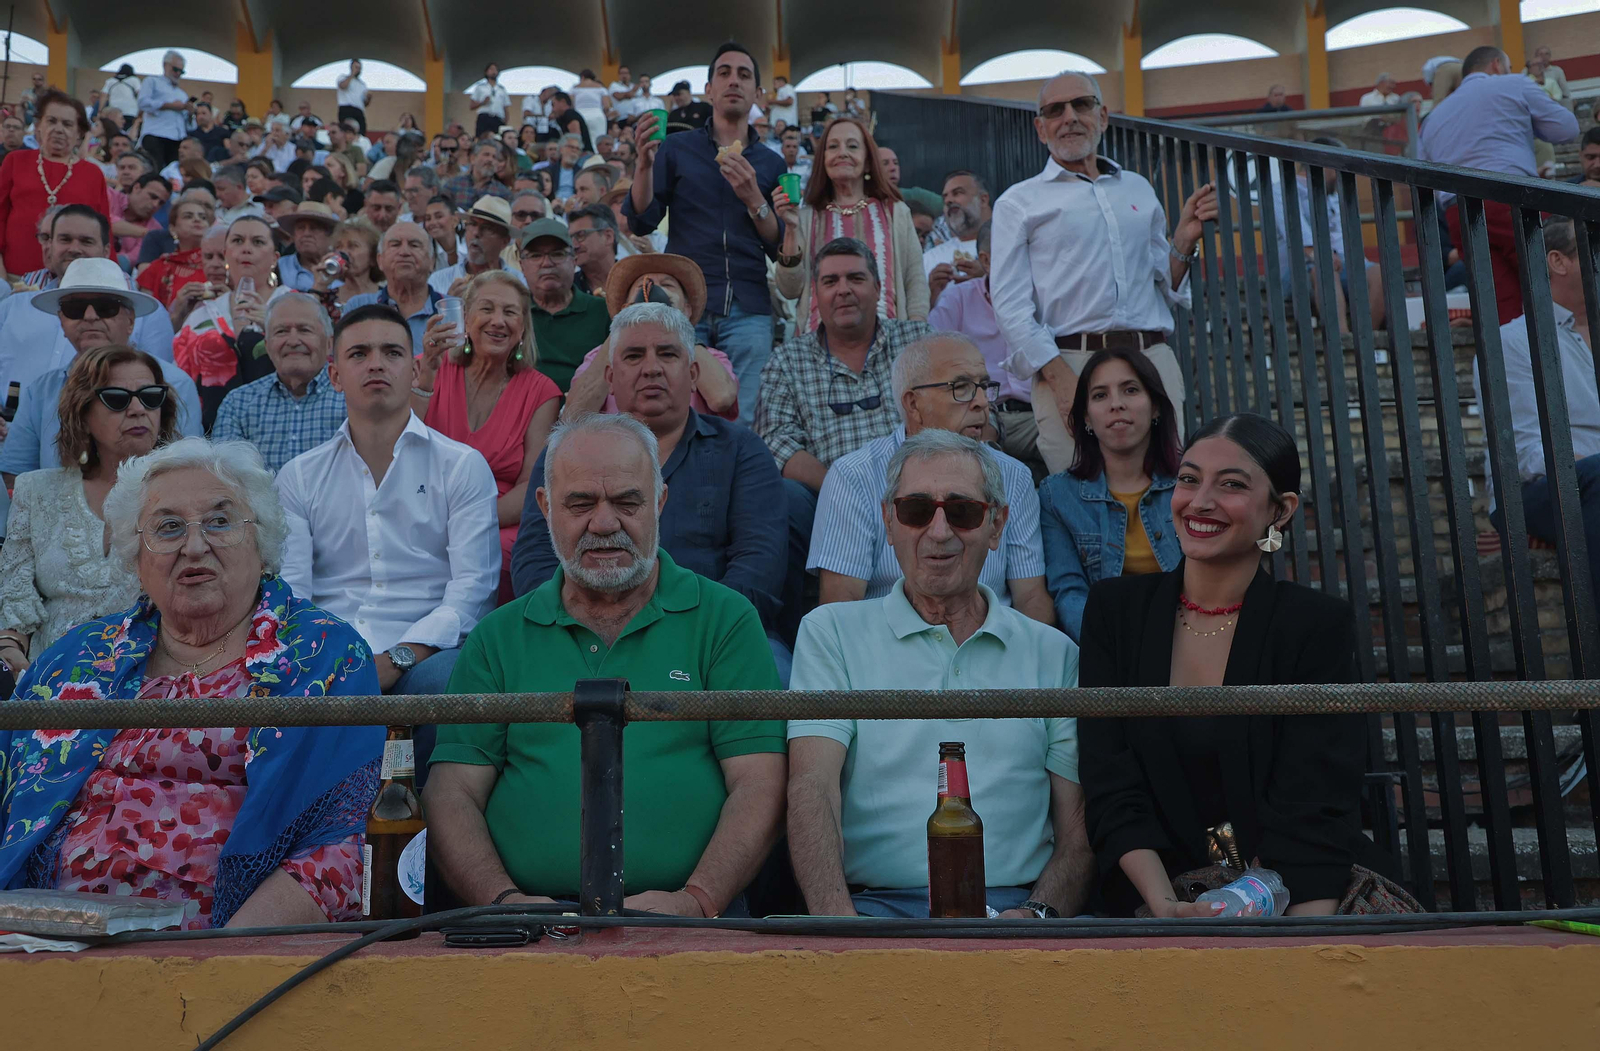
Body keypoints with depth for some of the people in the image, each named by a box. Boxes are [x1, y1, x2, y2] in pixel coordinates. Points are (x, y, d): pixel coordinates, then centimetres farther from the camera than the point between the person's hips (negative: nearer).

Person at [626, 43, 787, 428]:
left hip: (748, 310, 1)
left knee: (743, 421, -6)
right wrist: (644, 163, -11)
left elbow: (781, 250, 9)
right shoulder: (676, 149, 14)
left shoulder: (772, 163, 16)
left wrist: (754, 198, -7)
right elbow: (641, 222, 4)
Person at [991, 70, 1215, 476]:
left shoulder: (1139, 188, 22)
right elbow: (1011, 308, -2)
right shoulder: (1018, 203, 9)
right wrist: (1060, 378, -14)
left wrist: (1184, 238, 5)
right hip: (1068, 364, -3)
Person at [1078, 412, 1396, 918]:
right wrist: (1164, 905, -19)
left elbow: (1313, 817, -10)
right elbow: (1112, 791, -3)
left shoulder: (1320, 624, -2)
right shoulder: (1114, 608, 3)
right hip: (1159, 892, 0)